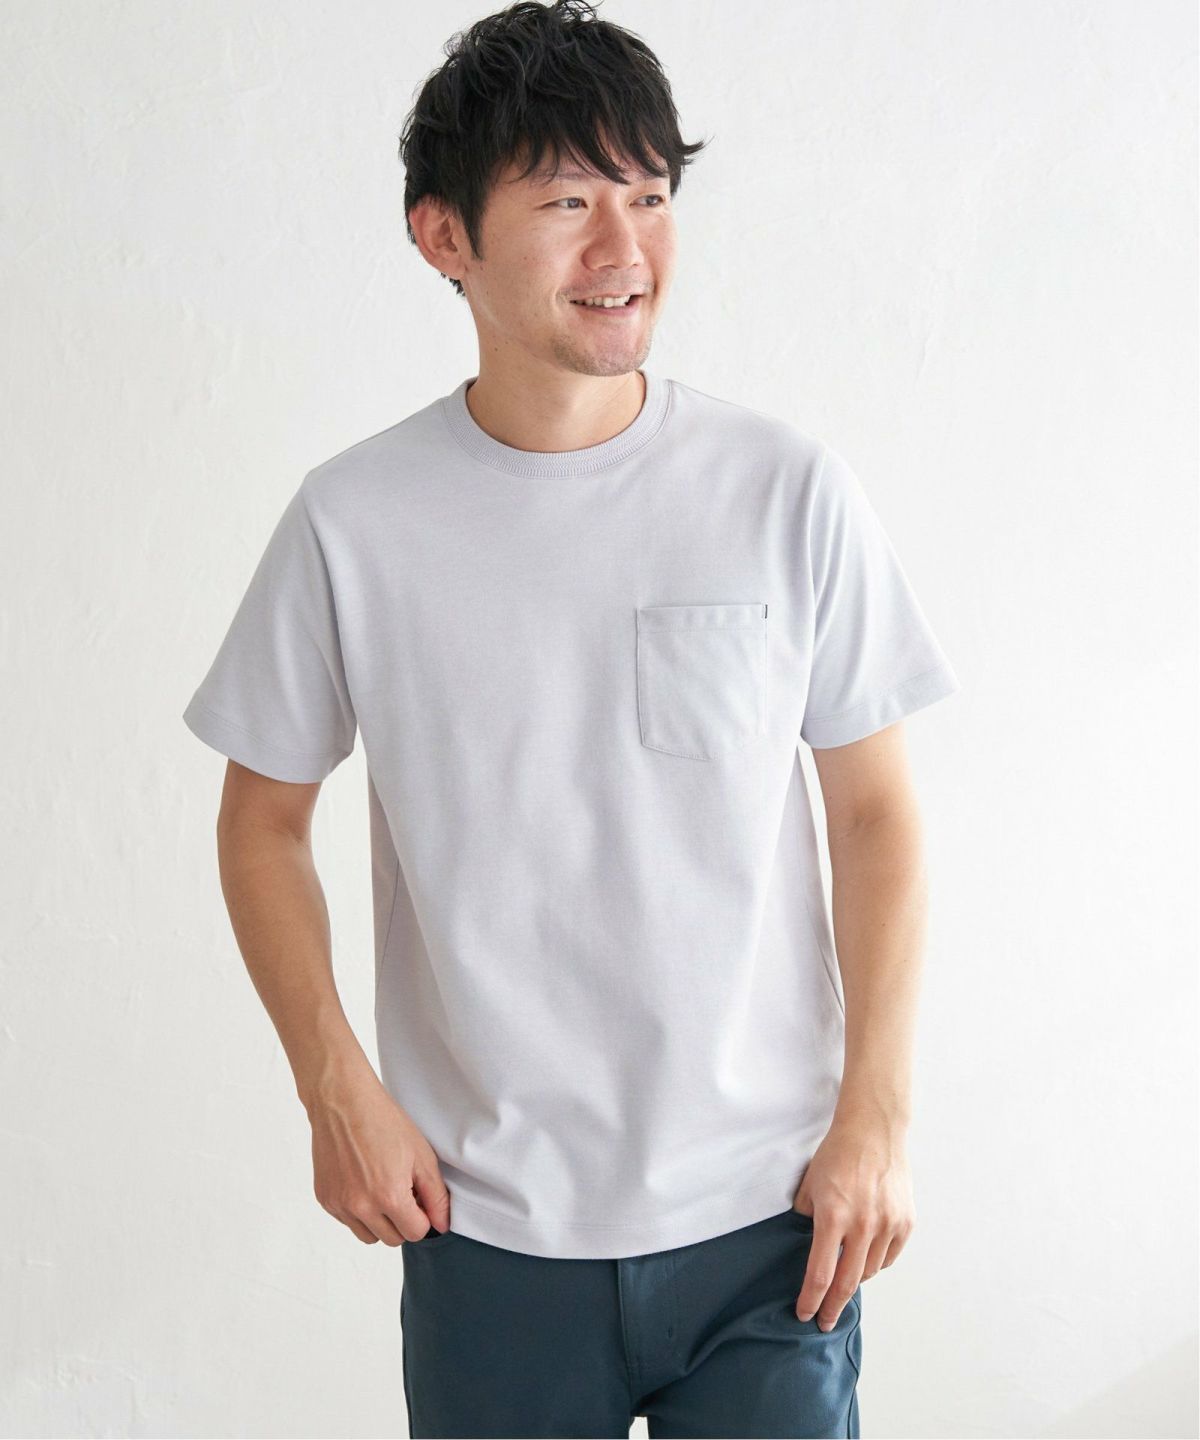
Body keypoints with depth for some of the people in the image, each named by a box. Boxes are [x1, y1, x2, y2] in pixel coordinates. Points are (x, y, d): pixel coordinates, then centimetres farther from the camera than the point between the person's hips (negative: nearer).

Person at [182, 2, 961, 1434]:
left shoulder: (789, 491, -6)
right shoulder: (354, 521, -5)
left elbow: (874, 807, 1)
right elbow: (264, 819, 5)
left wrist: (876, 1112, -3)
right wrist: (337, 1090, -4)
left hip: (767, 1213, 0)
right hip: (485, 1225, 0)